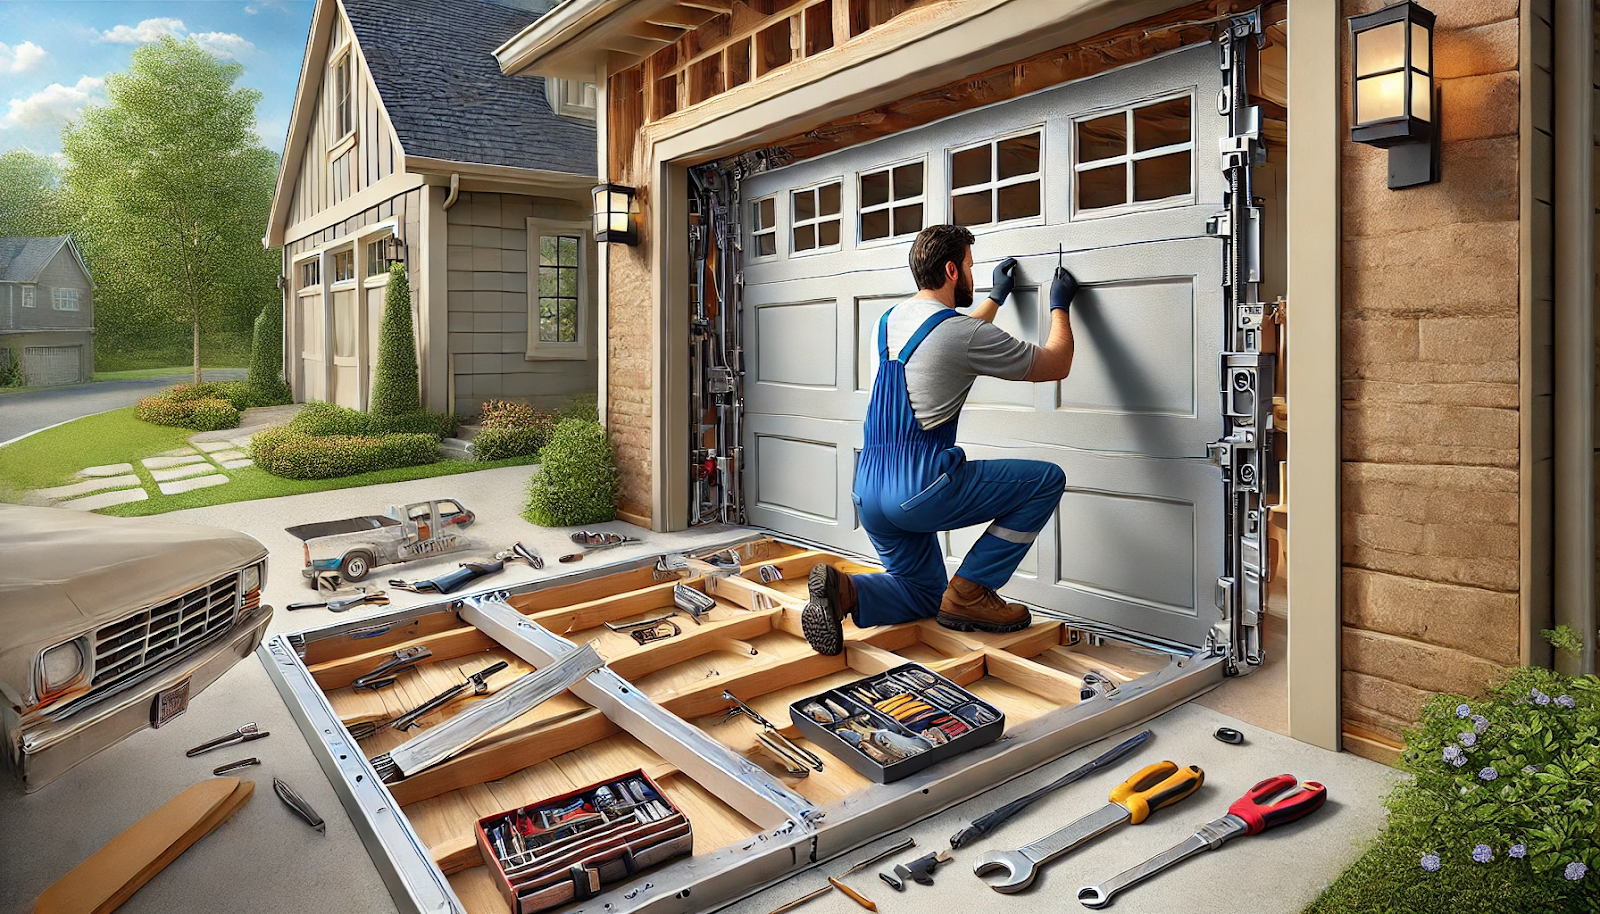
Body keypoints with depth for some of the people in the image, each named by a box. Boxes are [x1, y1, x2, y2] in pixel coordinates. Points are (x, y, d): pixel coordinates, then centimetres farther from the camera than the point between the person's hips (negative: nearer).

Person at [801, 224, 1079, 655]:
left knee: (926, 594, 25)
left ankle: (844, 590, -4)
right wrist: (1060, 305, 21)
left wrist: (995, 298, 46)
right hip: (918, 486, -8)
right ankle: (970, 594, 2)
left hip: (867, 491, 8)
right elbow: (1056, 365, 5)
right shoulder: (963, 331, -8)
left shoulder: (889, 319, 15)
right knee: (1047, 480, 4)